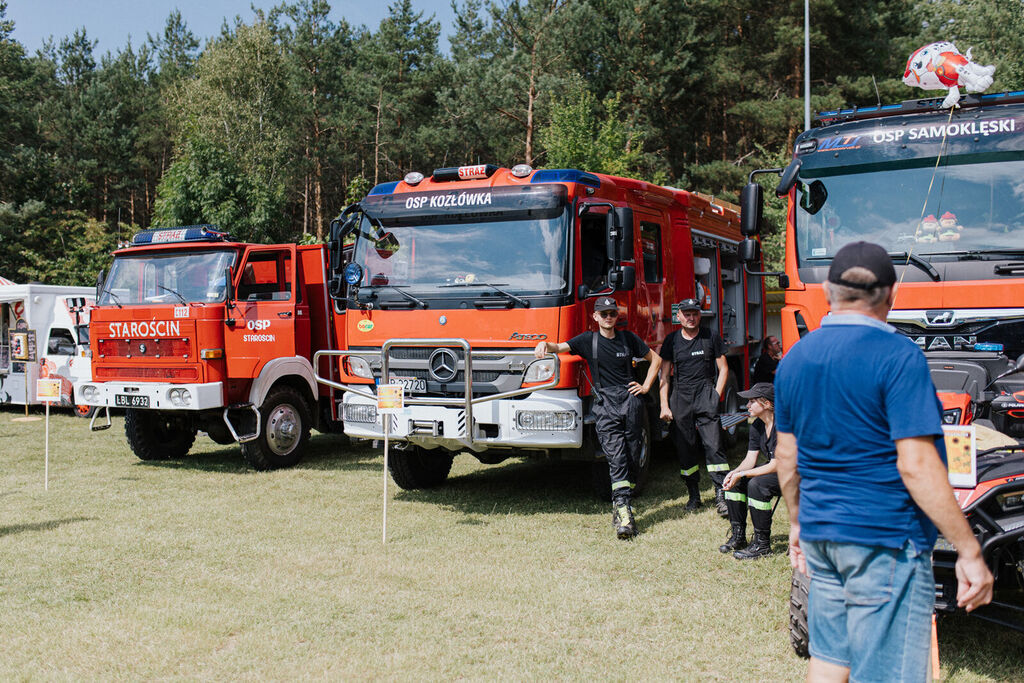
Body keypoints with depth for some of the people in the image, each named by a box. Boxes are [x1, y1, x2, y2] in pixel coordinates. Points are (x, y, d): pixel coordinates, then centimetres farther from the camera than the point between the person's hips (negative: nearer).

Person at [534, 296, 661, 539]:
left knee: (631, 458, 2)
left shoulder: (628, 338, 13)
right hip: (605, 404, -2)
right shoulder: (588, 340, 9)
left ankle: (621, 506, 12)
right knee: (616, 458, -14)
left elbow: (655, 359, 22)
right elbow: (561, 347, -5)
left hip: (631, 401, 2)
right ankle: (624, 512, -19)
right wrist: (545, 344, -27)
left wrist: (646, 386, 12)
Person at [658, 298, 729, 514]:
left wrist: (715, 397, -1)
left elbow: (723, 369, 9)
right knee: (685, 448, 4)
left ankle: (721, 494, -10)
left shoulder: (711, 337, 6)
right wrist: (664, 406, 2)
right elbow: (664, 375, 9)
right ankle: (694, 495, 15)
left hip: (705, 393, -2)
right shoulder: (672, 340, 9)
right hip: (680, 398, 2)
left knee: (713, 445, -12)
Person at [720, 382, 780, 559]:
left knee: (756, 484, -30)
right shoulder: (757, 426, 3)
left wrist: (741, 474, -25)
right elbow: (750, 459, 3)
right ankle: (738, 536, 3)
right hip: (773, 471, 9)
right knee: (733, 481, -6)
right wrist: (734, 473, -18)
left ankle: (762, 544, -19)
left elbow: (775, 465, -25)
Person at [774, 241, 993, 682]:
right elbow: (916, 466, -19)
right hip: (885, 541, -7)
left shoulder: (794, 359, 6)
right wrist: (969, 552, -13)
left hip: (820, 536, 7)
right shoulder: (898, 357, -14)